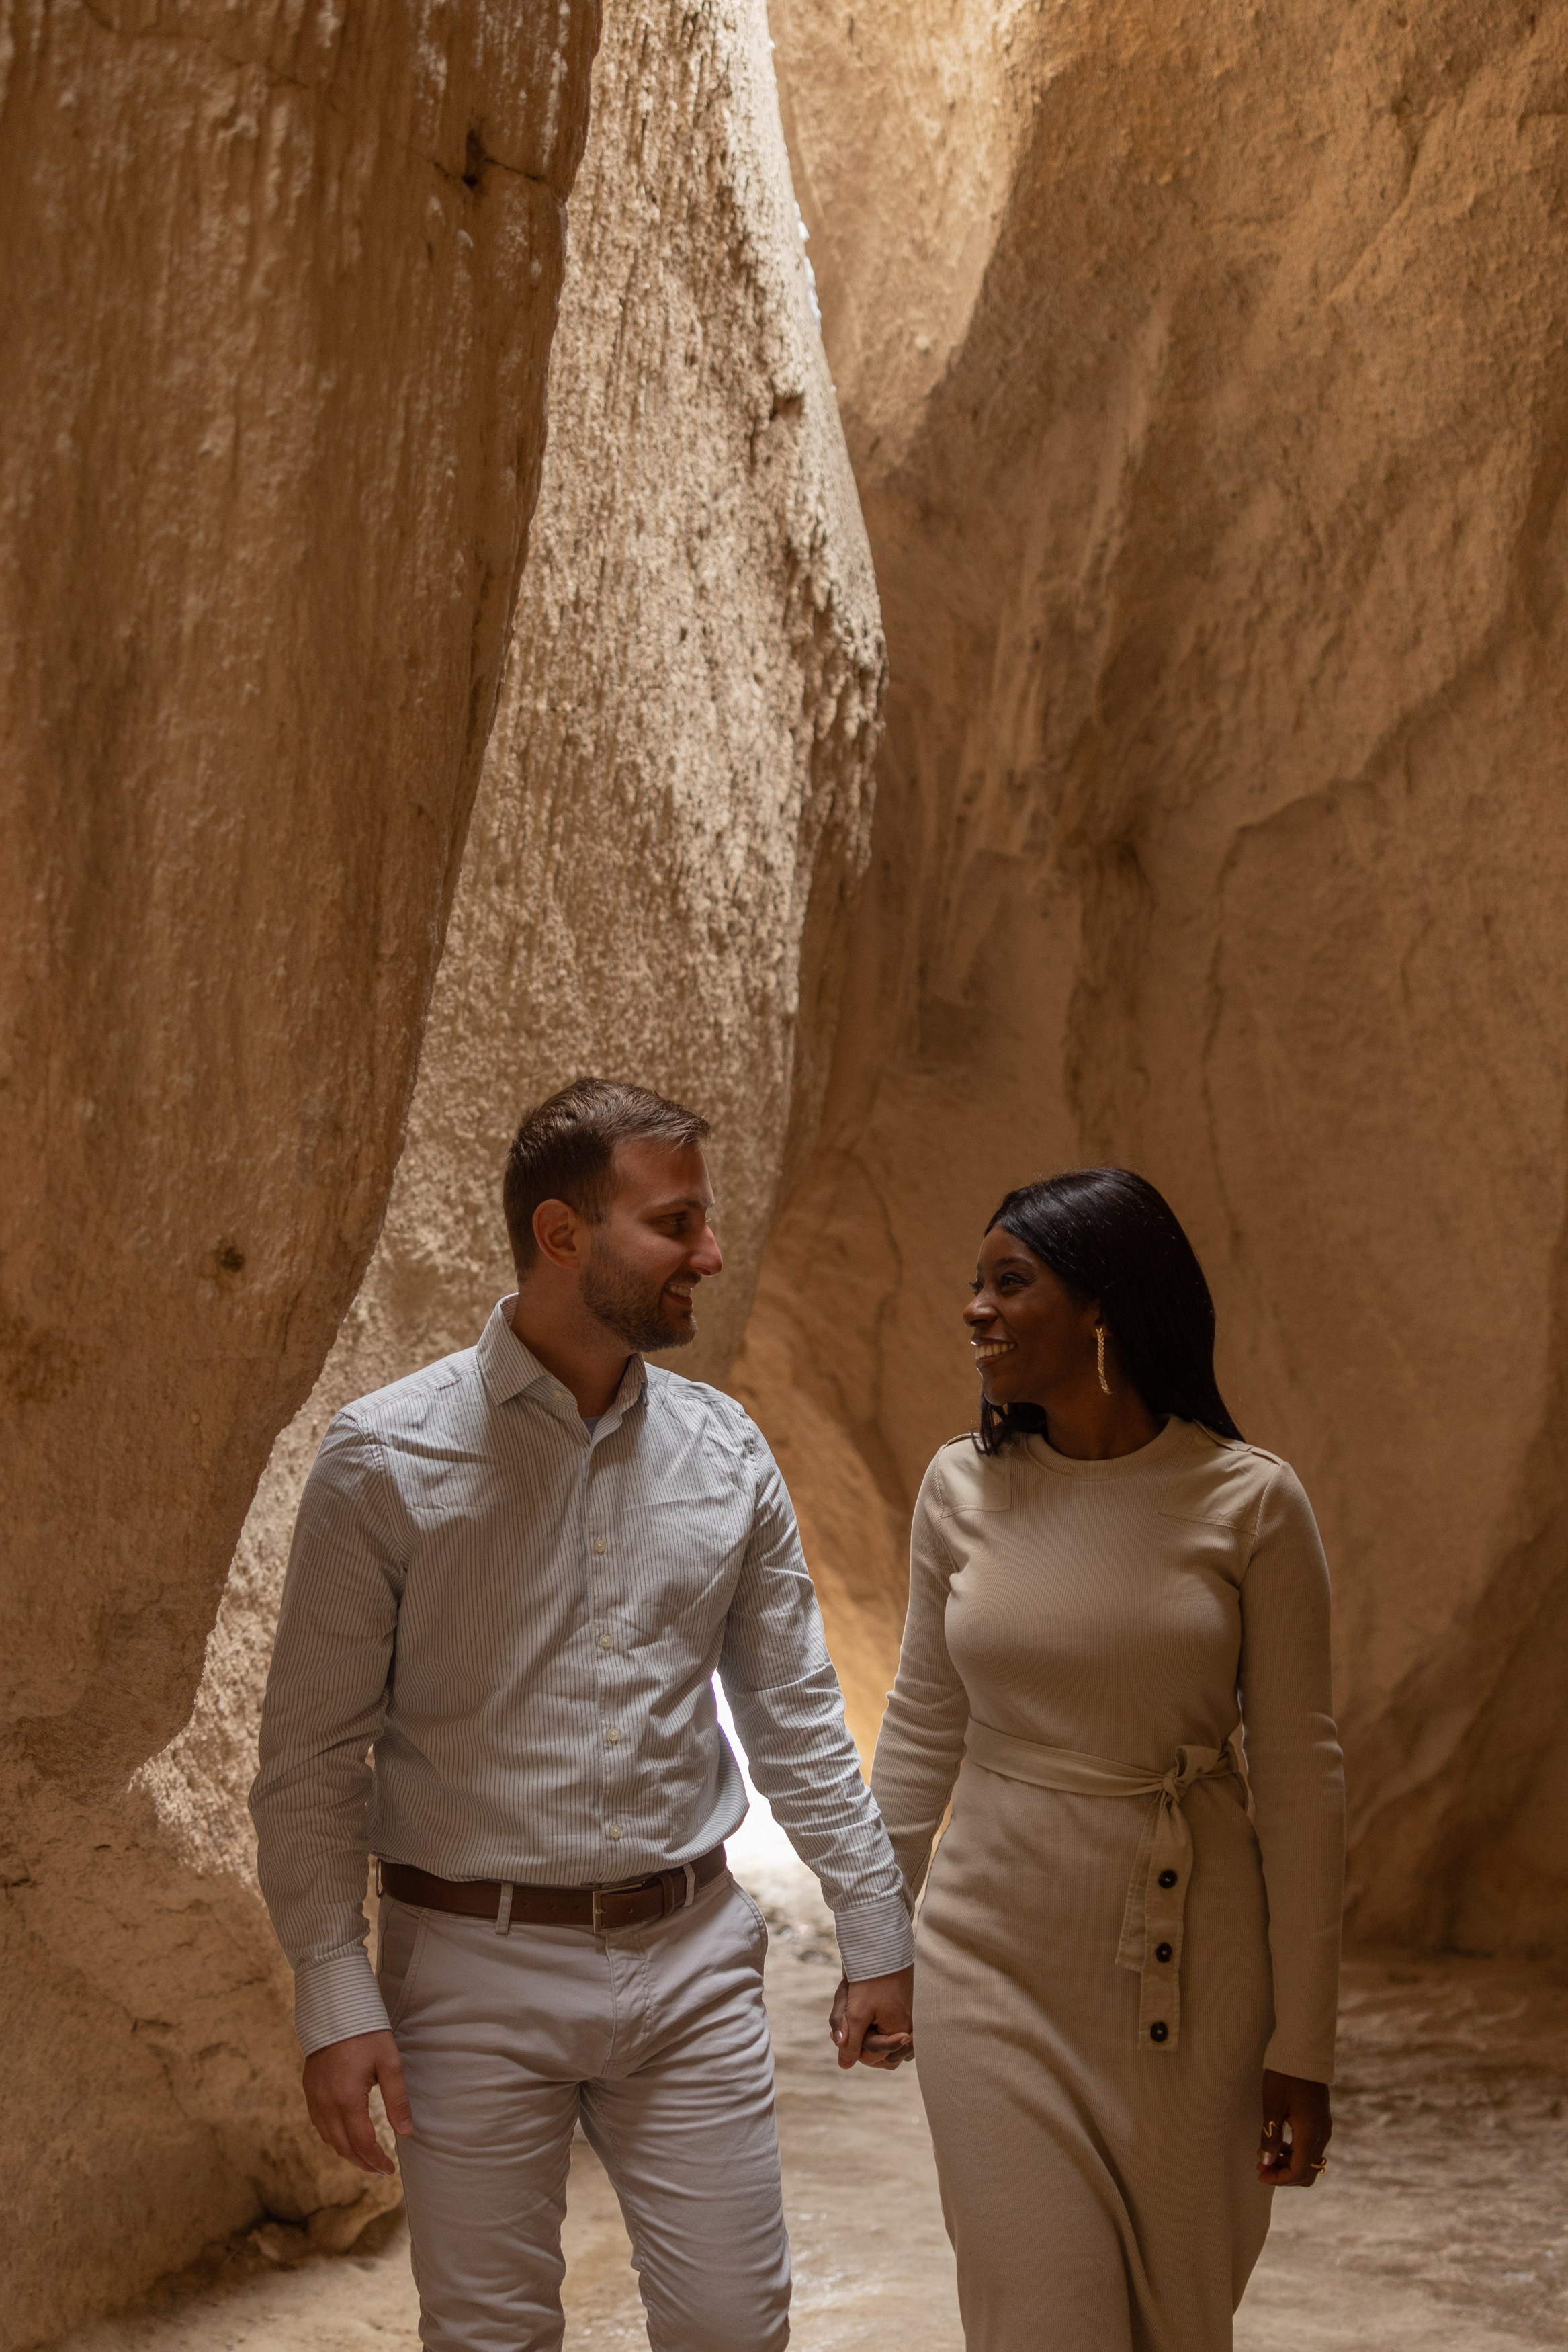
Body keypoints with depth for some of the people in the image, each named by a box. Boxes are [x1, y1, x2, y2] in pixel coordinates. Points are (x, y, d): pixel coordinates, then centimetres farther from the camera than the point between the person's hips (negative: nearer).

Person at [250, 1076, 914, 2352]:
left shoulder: (724, 1450, 2)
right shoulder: (387, 1460, -9)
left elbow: (796, 1711, 9)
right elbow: (312, 1756, -6)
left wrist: (875, 1928, 9)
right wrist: (335, 1998, -11)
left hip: (690, 1959, 3)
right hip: (478, 1971, -3)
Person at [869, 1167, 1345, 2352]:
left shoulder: (1250, 1501, -9)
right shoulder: (964, 1487, 0)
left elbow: (1299, 1773, -6)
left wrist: (1303, 2041, -5)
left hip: (1188, 1973, -1)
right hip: (995, 1964, 2)